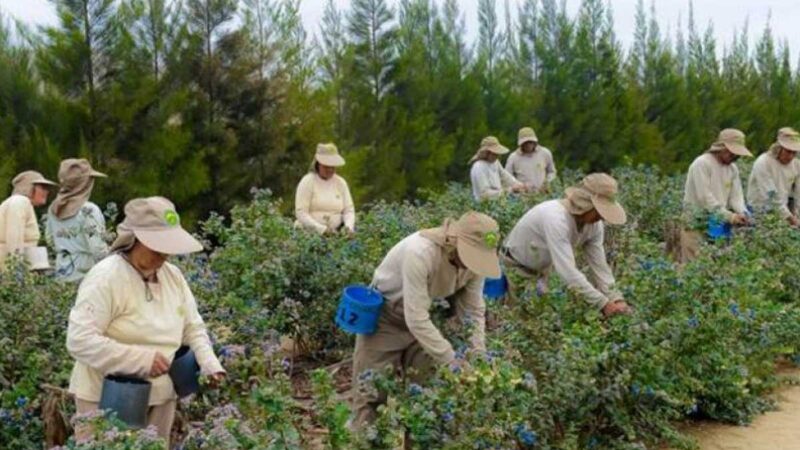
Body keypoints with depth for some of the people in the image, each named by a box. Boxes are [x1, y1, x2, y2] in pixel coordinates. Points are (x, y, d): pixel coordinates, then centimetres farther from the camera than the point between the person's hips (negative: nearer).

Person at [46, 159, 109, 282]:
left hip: (62, 274, 7)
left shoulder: (53, 209, 5)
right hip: (85, 274, -7)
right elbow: (98, 249, -16)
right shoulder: (88, 210, -14)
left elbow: (50, 240, 14)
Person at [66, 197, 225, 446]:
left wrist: (210, 364, -8)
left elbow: (192, 328, 11)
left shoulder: (173, 276, 4)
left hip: (160, 398, 7)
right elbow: (79, 339, -24)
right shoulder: (105, 278, -17)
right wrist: (142, 359, -27)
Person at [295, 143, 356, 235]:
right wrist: (322, 229, -22)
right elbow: (301, 213, -11)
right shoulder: (307, 182, -3)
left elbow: (349, 210, 9)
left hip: (334, 233, 4)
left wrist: (348, 227, -13)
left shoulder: (341, 183, 9)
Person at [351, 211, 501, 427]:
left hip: (423, 316, 6)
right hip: (384, 314, -5)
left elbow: (473, 312, -9)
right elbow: (416, 320, -37)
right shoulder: (419, 253, -39)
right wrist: (451, 360, -35)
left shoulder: (474, 259, -20)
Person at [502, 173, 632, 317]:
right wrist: (603, 304, -45)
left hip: (542, 269, 7)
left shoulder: (595, 225, -17)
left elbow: (599, 265, -11)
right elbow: (567, 271, -44)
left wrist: (615, 299, -24)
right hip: (516, 267, -7)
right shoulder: (555, 218, -40)